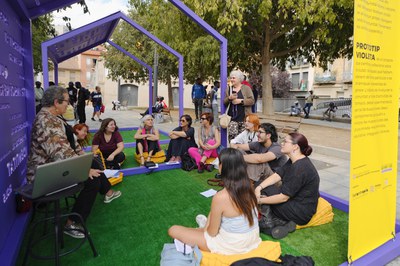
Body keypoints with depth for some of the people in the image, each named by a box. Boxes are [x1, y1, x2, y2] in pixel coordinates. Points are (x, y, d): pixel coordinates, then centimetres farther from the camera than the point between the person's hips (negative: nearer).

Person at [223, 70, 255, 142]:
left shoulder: (246, 88, 3)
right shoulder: (228, 89, 14)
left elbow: (252, 101, -5)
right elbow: (224, 103, 13)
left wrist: (240, 101, -16)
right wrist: (229, 98, -7)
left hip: (244, 118, -2)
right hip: (232, 119, 2)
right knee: (232, 136, -10)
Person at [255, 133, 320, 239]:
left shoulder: (300, 168, -27)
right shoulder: (294, 161, 3)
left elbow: (283, 197, -25)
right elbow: (276, 176, -2)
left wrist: (260, 201, -17)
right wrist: (259, 187, -17)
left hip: (301, 213, -9)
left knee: (265, 192, -11)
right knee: (263, 188, 1)